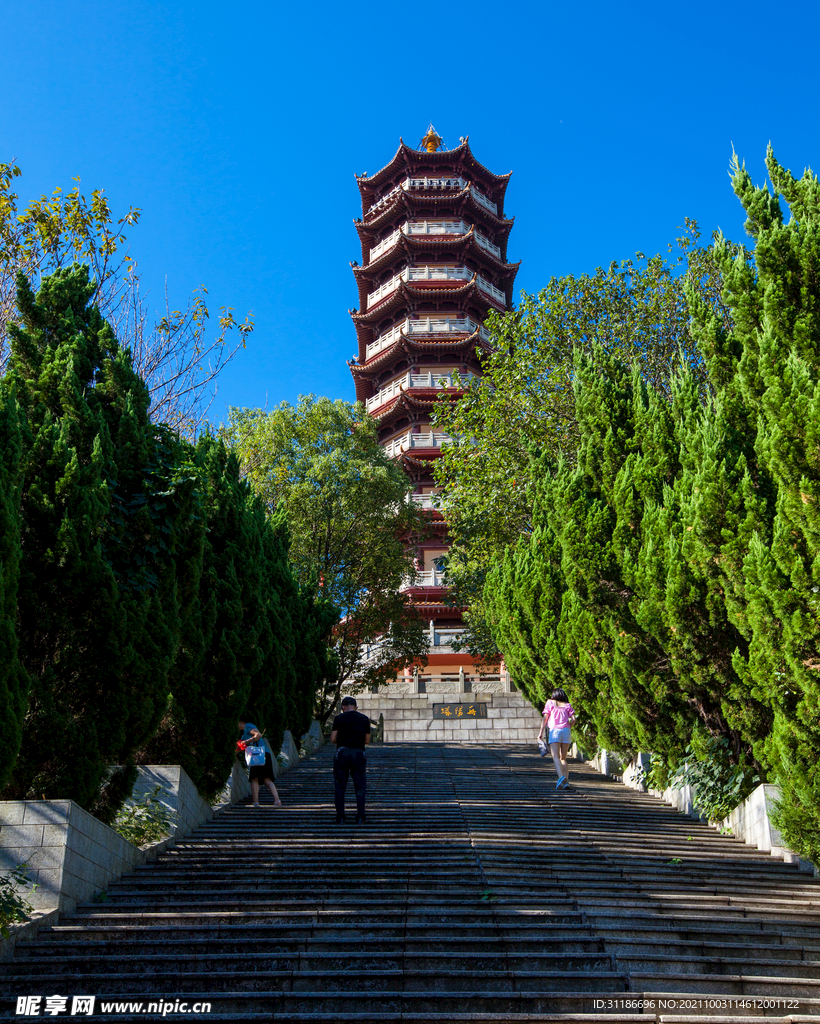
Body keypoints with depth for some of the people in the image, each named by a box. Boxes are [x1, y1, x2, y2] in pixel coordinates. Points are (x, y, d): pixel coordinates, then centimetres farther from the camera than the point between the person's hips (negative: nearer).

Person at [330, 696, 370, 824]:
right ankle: (360, 817, 6)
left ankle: (340, 817, 7)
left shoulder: (339, 718, 0)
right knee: (360, 787, 8)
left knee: (340, 787, 8)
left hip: (342, 753, -1)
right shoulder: (364, 719, 7)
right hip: (359, 753, 1)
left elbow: (332, 739, -2)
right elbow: (367, 740, 10)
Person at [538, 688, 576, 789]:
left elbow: (545, 718, 4)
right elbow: (573, 719, 3)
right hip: (566, 731, 3)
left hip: (554, 730, -3)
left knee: (555, 757, -13)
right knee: (563, 758, 13)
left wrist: (541, 733, 5)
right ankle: (566, 780, -1)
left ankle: (561, 777, -36)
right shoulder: (567, 705, 17)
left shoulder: (550, 703, 12)